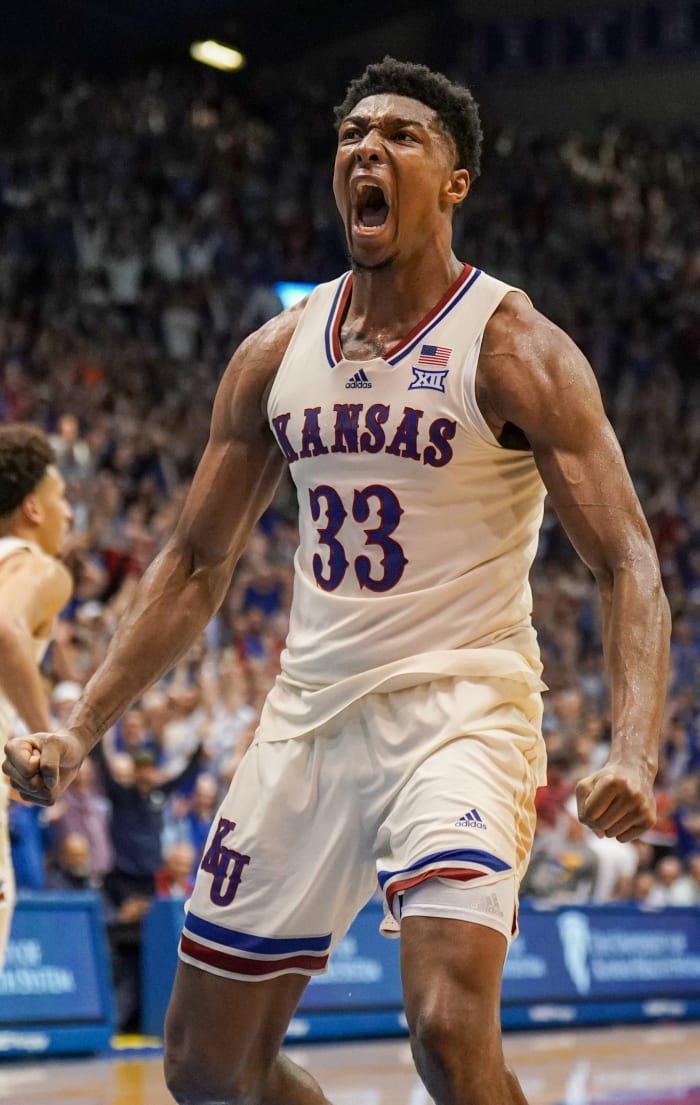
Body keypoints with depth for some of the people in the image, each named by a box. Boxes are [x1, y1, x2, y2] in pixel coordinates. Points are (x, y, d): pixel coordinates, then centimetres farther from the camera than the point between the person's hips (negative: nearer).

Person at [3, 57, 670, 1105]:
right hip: (310, 712, 6)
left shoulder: (511, 348, -8)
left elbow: (626, 563, -13)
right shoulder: (275, 355, 8)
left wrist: (634, 752, -29)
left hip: (460, 706, -6)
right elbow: (196, 565, 14)